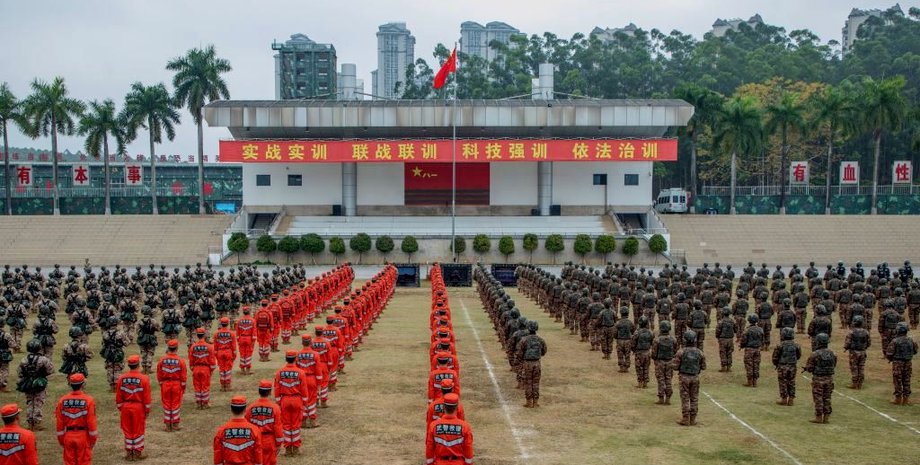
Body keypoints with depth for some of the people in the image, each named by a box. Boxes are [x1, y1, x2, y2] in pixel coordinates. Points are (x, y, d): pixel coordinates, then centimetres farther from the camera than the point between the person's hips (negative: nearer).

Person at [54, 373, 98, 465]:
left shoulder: (62, 400, -4)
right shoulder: (88, 400, -13)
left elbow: (59, 423, 1)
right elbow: (91, 422, -11)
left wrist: (61, 440, 12)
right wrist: (93, 439, 0)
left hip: (68, 436, 3)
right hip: (83, 436, -3)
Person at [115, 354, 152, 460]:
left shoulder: (121, 378, -4)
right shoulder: (144, 379, -13)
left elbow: (118, 397, 3)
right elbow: (147, 397, -9)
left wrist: (120, 407, 15)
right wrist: (147, 410, 2)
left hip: (125, 407, 3)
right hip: (139, 407, -3)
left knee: (128, 430, 12)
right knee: (138, 430, 8)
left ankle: (129, 453, 19)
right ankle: (138, 453, 15)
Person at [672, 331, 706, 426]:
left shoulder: (681, 352, -14)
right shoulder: (699, 352, -5)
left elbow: (674, 366, -13)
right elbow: (703, 367, 4)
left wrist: (673, 360, 8)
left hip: (684, 377, -2)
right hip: (695, 377, 2)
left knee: (685, 398, 4)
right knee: (694, 398, 11)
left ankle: (685, 419, 6)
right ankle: (692, 419, 15)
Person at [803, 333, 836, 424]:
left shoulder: (815, 354, -16)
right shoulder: (832, 353, -1)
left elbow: (809, 368, -12)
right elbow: (834, 366, 12)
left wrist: (806, 368, 10)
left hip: (818, 379, -5)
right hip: (829, 379, 5)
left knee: (818, 399, 3)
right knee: (827, 398, 13)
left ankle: (819, 418, 6)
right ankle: (826, 417, 17)